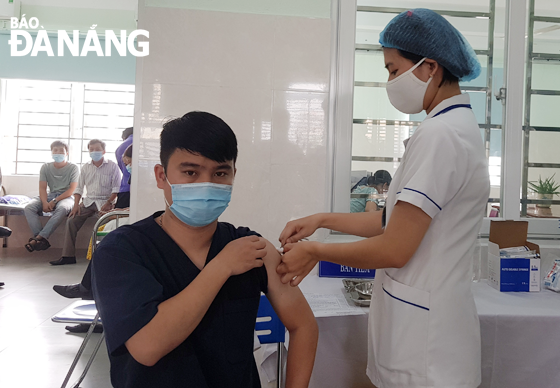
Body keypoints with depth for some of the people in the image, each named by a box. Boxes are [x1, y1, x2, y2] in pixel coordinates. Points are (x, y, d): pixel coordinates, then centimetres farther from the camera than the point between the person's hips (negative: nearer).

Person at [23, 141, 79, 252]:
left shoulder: (73, 168, -1)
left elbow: (71, 190, -9)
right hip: (50, 195, 4)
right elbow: (42, 188, 2)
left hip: (66, 197, -4)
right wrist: (45, 202, -18)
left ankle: (38, 238, -37)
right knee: (29, 207, -24)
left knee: (62, 208, -39)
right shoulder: (45, 167, 10)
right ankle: (43, 240, -33)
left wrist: (55, 201, -20)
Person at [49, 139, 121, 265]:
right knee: (71, 221, -12)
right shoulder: (86, 167, 13)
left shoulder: (112, 166, 0)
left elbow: (116, 187, -5)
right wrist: (76, 204, 0)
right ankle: (68, 255, -7)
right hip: (88, 201, 5)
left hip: (105, 201, -5)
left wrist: (108, 203, -17)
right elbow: (79, 188, 14)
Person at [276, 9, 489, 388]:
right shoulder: (458, 126, 10)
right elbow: (401, 220, 10)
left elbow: (394, 250, -21)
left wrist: (315, 251, -8)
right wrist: (321, 220, 7)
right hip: (432, 315, 9)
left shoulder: (439, 135, -21)